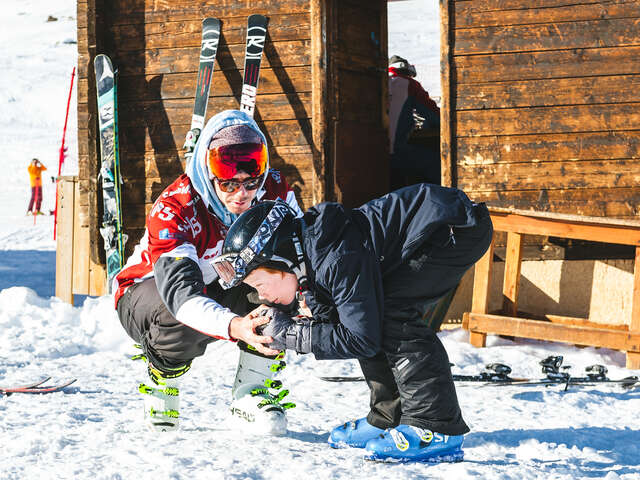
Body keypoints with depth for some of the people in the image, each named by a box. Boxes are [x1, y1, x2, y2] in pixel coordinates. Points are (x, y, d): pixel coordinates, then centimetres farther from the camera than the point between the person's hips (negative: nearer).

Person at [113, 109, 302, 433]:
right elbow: (181, 293, -45)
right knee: (179, 323, -39)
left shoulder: (273, 191, -19)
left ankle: (252, 389, -6)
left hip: (220, 289, 4)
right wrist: (233, 326, -63)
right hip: (147, 291, -4)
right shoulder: (173, 210, -34)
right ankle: (161, 382, -3)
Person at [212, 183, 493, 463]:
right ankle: (388, 420, 16)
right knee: (373, 316, 8)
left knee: (392, 313, -21)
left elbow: (360, 339, -23)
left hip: (460, 226, -10)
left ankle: (438, 431, -21)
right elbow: (337, 325, 12)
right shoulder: (310, 256, 2)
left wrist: (290, 334, -16)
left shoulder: (338, 259, -27)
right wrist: (280, 324, -4)